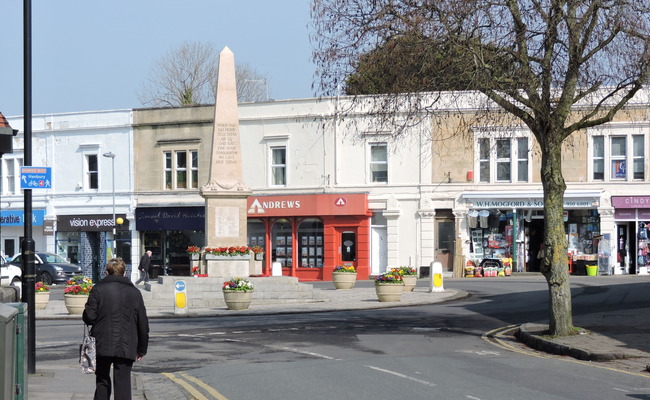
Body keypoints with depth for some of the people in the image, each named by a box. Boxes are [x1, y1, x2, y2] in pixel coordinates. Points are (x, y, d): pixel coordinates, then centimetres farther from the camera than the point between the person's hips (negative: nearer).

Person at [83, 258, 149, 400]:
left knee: (102, 381, 15)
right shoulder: (134, 292, 5)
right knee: (123, 383, 0)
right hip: (127, 348, 1)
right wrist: (141, 349, 17)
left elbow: (89, 317, -7)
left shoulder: (98, 290, -1)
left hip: (102, 345, 0)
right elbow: (143, 324, 8)